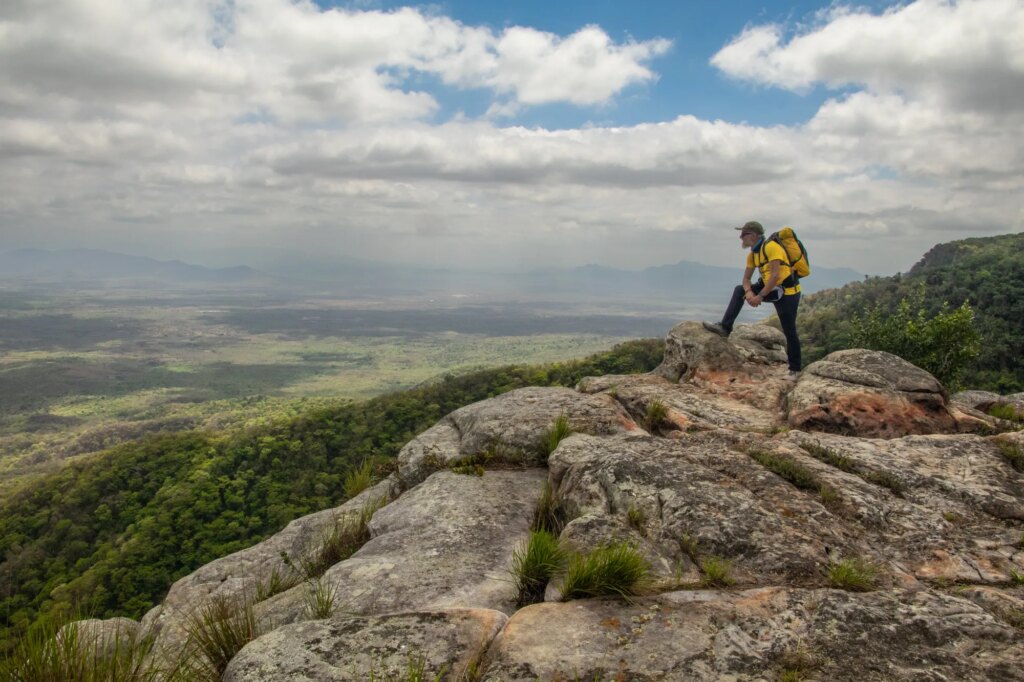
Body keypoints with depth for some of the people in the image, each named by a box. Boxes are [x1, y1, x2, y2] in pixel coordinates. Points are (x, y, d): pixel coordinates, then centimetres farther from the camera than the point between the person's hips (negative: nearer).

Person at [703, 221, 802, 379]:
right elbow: (746, 278, 7)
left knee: (789, 332, -2)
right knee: (739, 290, 3)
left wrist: (760, 296, -25)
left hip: (788, 293, -8)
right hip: (771, 289, 8)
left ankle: (795, 370, 11)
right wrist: (749, 292, -15)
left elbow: (775, 276, -29)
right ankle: (725, 327, 2)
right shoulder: (752, 254, 5)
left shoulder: (771, 247, -22)